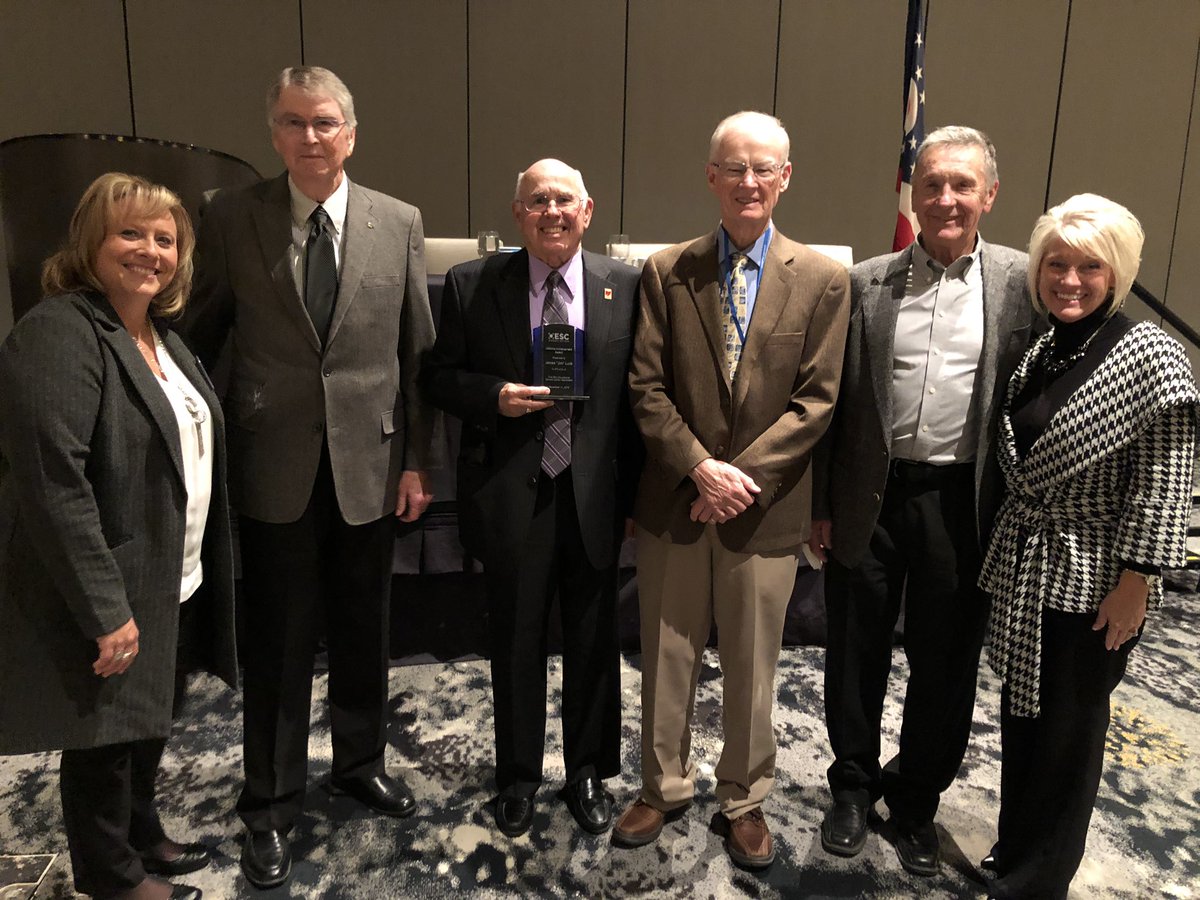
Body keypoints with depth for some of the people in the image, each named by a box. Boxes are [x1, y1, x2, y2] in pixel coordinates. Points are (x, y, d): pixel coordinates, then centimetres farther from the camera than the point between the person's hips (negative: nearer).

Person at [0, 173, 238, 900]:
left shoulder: (161, 334, 9)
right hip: (110, 594, -8)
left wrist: (201, 570, 11)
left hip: (173, 582, 8)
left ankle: (143, 837, 43)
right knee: (105, 738, 10)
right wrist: (104, 609, -24)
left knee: (149, 723, 22)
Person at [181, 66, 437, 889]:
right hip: (275, 469, -1)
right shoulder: (232, 219, -2)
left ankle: (361, 761, 40)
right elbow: (201, 337, 3)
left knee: (362, 633, 16)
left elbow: (419, 351, 2)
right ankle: (272, 804, 29)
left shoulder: (399, 224, 1)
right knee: (279, 646, 10)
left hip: (370, 464, 1)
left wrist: (417, 460, 0)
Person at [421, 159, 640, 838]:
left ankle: (589, 774, 37)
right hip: (512, 495, 0)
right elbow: (441, 378, 4)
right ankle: (519, 776, 37)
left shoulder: (625, 286, 1)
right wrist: (494, 397, -17)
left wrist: (637, 494, -1)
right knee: (516, 643, 14)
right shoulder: (472, 285, 0)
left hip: (596, 495, 1)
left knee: (594, 643, 14)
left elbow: (638, 393, 2)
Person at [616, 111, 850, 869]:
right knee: (667, 657, 15)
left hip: (766, 509, -1)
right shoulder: (666, 272, 2)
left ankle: (745, 799, 35)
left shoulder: (823, 280, -1)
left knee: (752, 667, 13)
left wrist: (742, 475, -14)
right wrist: (700, 469, -14)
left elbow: (817, 399, -6)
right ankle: (665, 785, 37)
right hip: (673, 501, 1)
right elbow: (647, 387, -3)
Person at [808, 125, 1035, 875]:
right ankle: (854, 785, 37)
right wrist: (820, 505, 1)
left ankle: (917, 800, 37)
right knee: (857, 657, 14)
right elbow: (836, 399, 3)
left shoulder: (1023, 283, 0)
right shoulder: (866, 283, 3)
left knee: (945, 667, 13)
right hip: (870, 498, 1)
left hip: (963, 504, 0)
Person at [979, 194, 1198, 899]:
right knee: (1020, 717, 18)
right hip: (1023, 569, 6)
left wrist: (1135, 582, -17)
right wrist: (1005, 547, 14)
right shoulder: (1040, 352, 6)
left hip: (1091, 582, -6)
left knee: (1067, 733, 9)